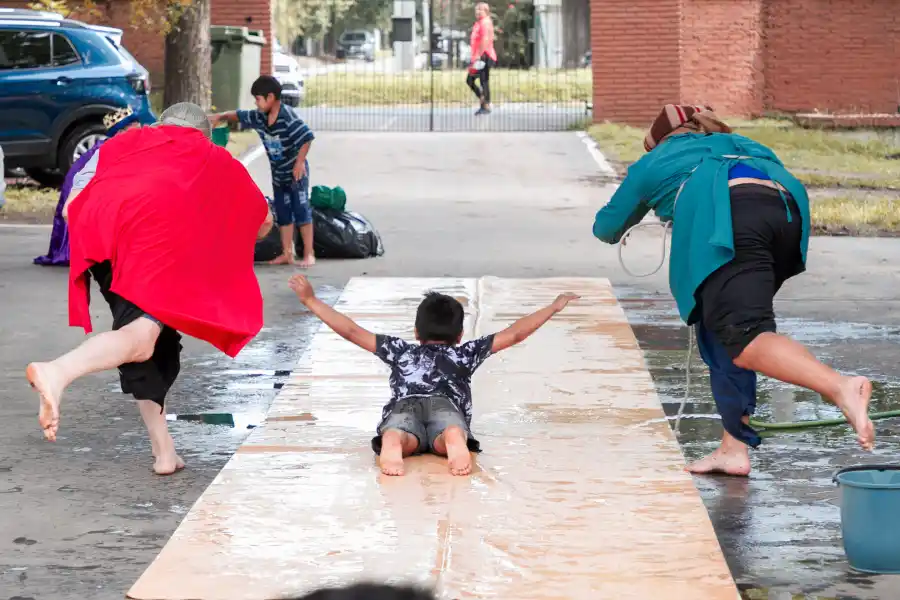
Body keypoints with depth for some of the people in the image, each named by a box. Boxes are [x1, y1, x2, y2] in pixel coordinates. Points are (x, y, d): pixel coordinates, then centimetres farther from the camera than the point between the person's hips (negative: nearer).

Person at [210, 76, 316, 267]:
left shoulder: (288, 117, -24)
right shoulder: (259, 117, -1)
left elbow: (307, 137, -27)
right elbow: (239, 116, 12)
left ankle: (309, 254, -1)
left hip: (296, 172, -8)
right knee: (282, 214, 10)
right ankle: (287, 254, 16)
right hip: (278, 173, 8)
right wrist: (220, 116, -2)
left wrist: (300, 162, -26)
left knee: (302, 211, -5)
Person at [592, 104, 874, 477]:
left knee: (745, 339, -21)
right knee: (720, 332, 21)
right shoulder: (735, 143, 41)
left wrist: (615, 229, 65)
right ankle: (734, 449, 13)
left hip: (728, 222, -6)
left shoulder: (655, 162, 31)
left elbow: (607, 228, 39)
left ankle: (841, 387, -47)